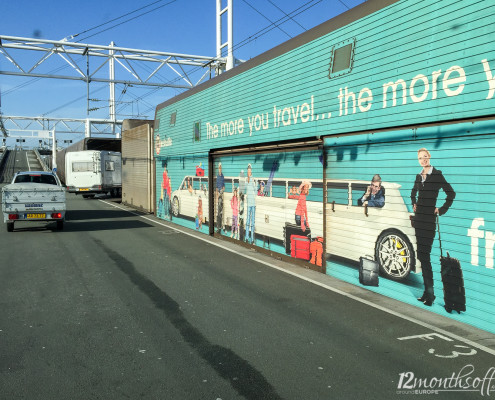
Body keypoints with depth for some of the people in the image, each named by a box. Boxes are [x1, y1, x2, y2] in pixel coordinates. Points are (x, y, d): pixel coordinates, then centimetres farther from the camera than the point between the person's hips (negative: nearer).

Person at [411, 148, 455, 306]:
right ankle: (428, 292, 14)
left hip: (429, 218, -7)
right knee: (421, 254, 7)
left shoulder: (437, 175, -6)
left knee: (423, 255, -11)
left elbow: (451, 193, -6)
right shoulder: (419, 176, 13)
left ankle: (429, 292, -3)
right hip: (418, 217, 7)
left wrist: (441, 210, -6)